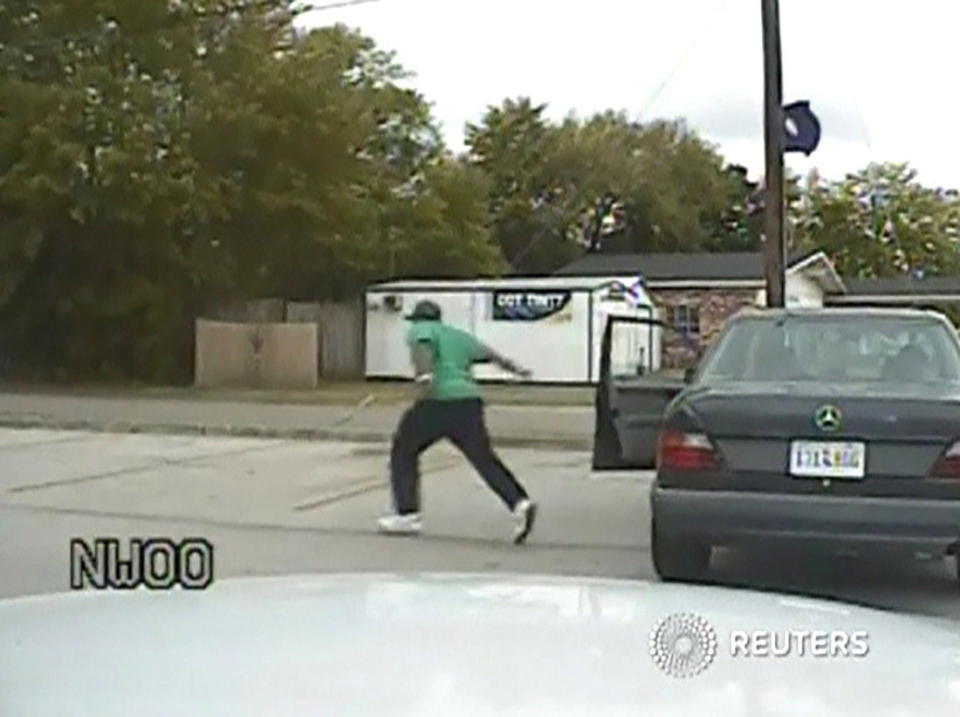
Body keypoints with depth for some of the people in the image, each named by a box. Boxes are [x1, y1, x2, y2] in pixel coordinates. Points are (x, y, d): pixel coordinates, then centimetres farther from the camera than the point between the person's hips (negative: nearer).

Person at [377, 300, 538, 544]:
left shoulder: (420, 330, 9)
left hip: (437, 402, -5)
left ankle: (407, 514, 10)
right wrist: (515, 368, 46)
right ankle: (519, 503, -8)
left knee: (404, 450, 12)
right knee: (484, 459, 8)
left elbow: (422, 346, -12)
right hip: (469, 402, 5)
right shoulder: (459, 336, 26)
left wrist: (424, 376, -29)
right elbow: (488, 354, 31)